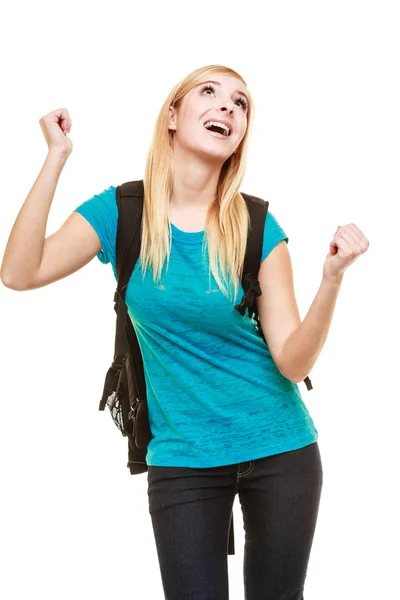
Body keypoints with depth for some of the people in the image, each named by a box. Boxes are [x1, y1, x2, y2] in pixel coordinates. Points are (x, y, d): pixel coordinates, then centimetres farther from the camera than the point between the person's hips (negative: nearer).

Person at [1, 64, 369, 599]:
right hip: (182, 461, -1)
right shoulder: (122, 212, -4)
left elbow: (293, 362, -11)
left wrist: (332, 278, -27)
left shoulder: (258, 229, -6)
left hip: (281, 451, 1)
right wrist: (57, 155, -18)